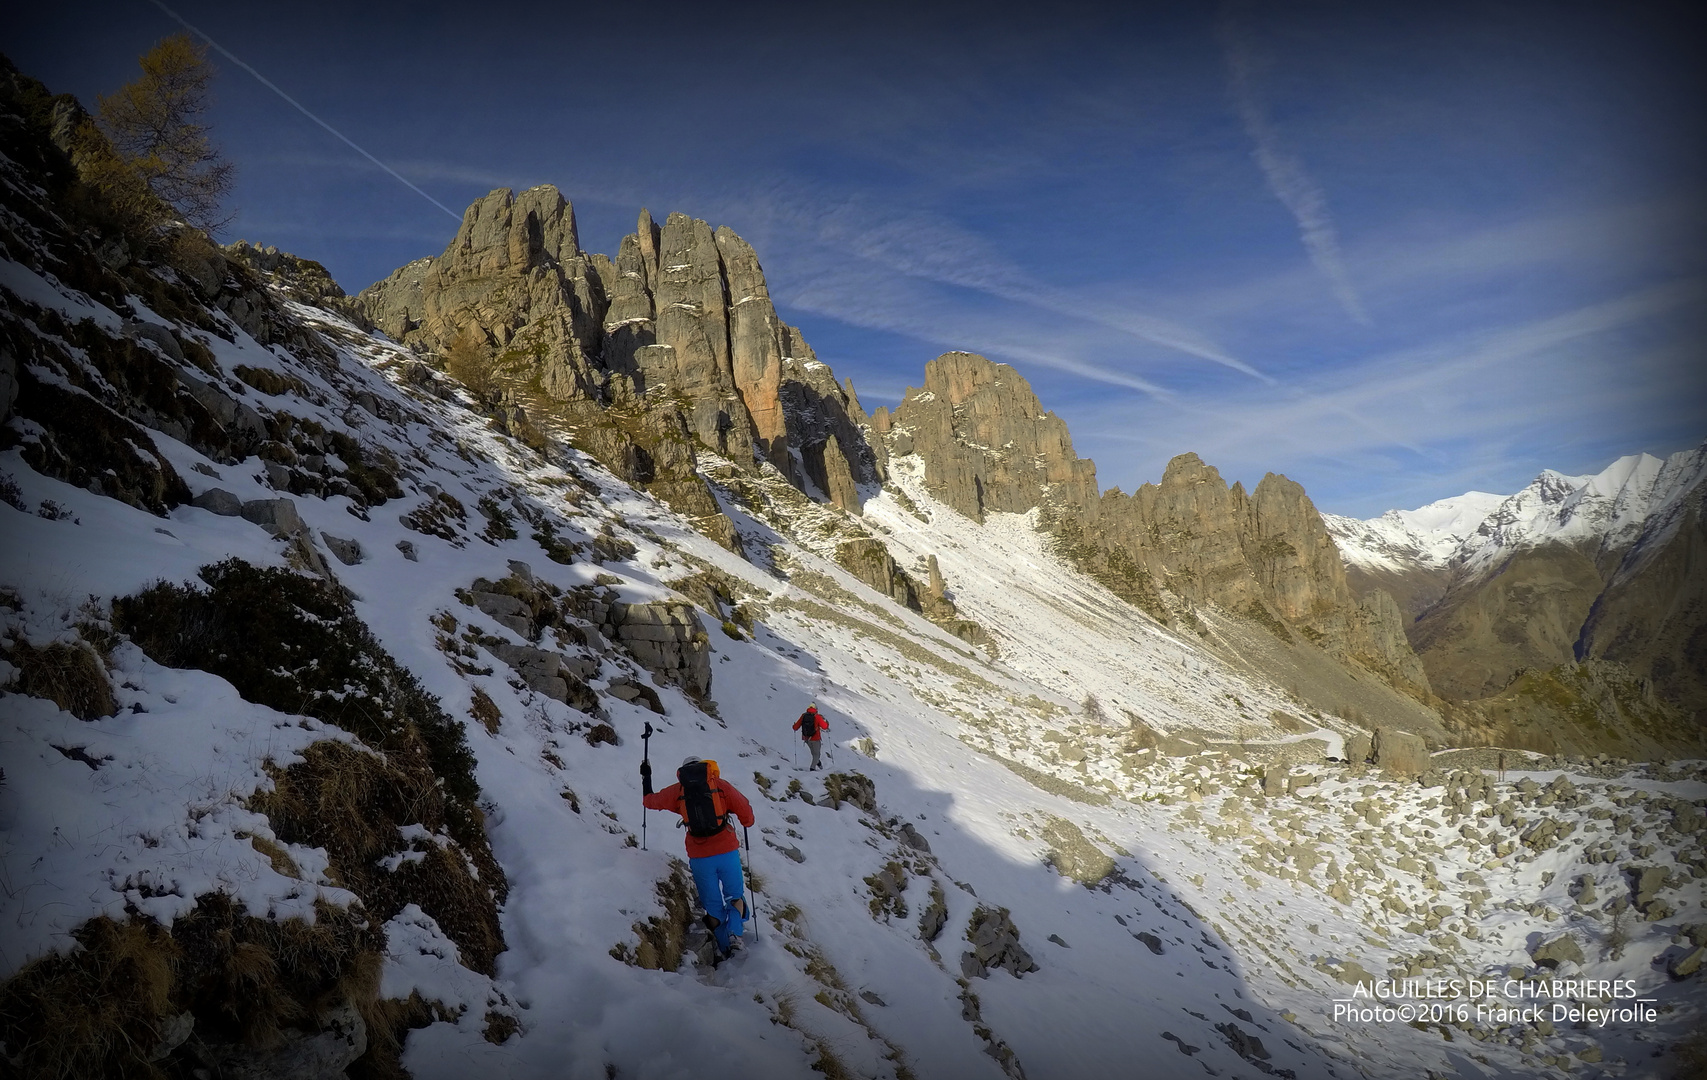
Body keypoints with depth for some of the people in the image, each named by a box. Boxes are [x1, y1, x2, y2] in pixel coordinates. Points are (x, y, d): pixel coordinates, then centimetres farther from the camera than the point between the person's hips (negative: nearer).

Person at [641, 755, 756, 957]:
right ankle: (734, 932, -11)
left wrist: (646, 778, 36)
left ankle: (725, 948, 11)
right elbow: (744, 809, 1)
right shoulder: (720, 785, 2)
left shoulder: (677, 790, 7)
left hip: (699, 857, 1)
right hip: (727, 852, -1)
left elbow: (650, 801, 20)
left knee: (713, 906, 15)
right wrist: (747, 823, 23)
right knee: (734, 896, 13)